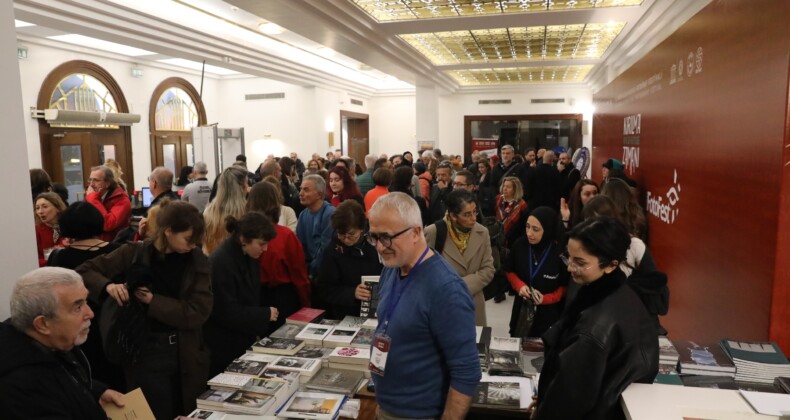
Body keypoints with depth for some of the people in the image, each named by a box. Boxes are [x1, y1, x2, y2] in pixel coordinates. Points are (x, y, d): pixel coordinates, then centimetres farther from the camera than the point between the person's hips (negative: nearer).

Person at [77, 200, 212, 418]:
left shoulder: (198, 261, -4)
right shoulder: (134, 254, -5)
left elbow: (198, 313, -11)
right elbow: (85, 271, 2)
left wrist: (152, 300, -17)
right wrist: (108, 285, -18)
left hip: (187, 355, 2)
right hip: (145, 354, -2)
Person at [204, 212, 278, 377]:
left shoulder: (249, 257, 2)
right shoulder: (221, 262, -24)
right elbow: (227, 313, -25)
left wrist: (263, 333, 3)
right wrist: (266, 315, -15)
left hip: (245, 343, 8)